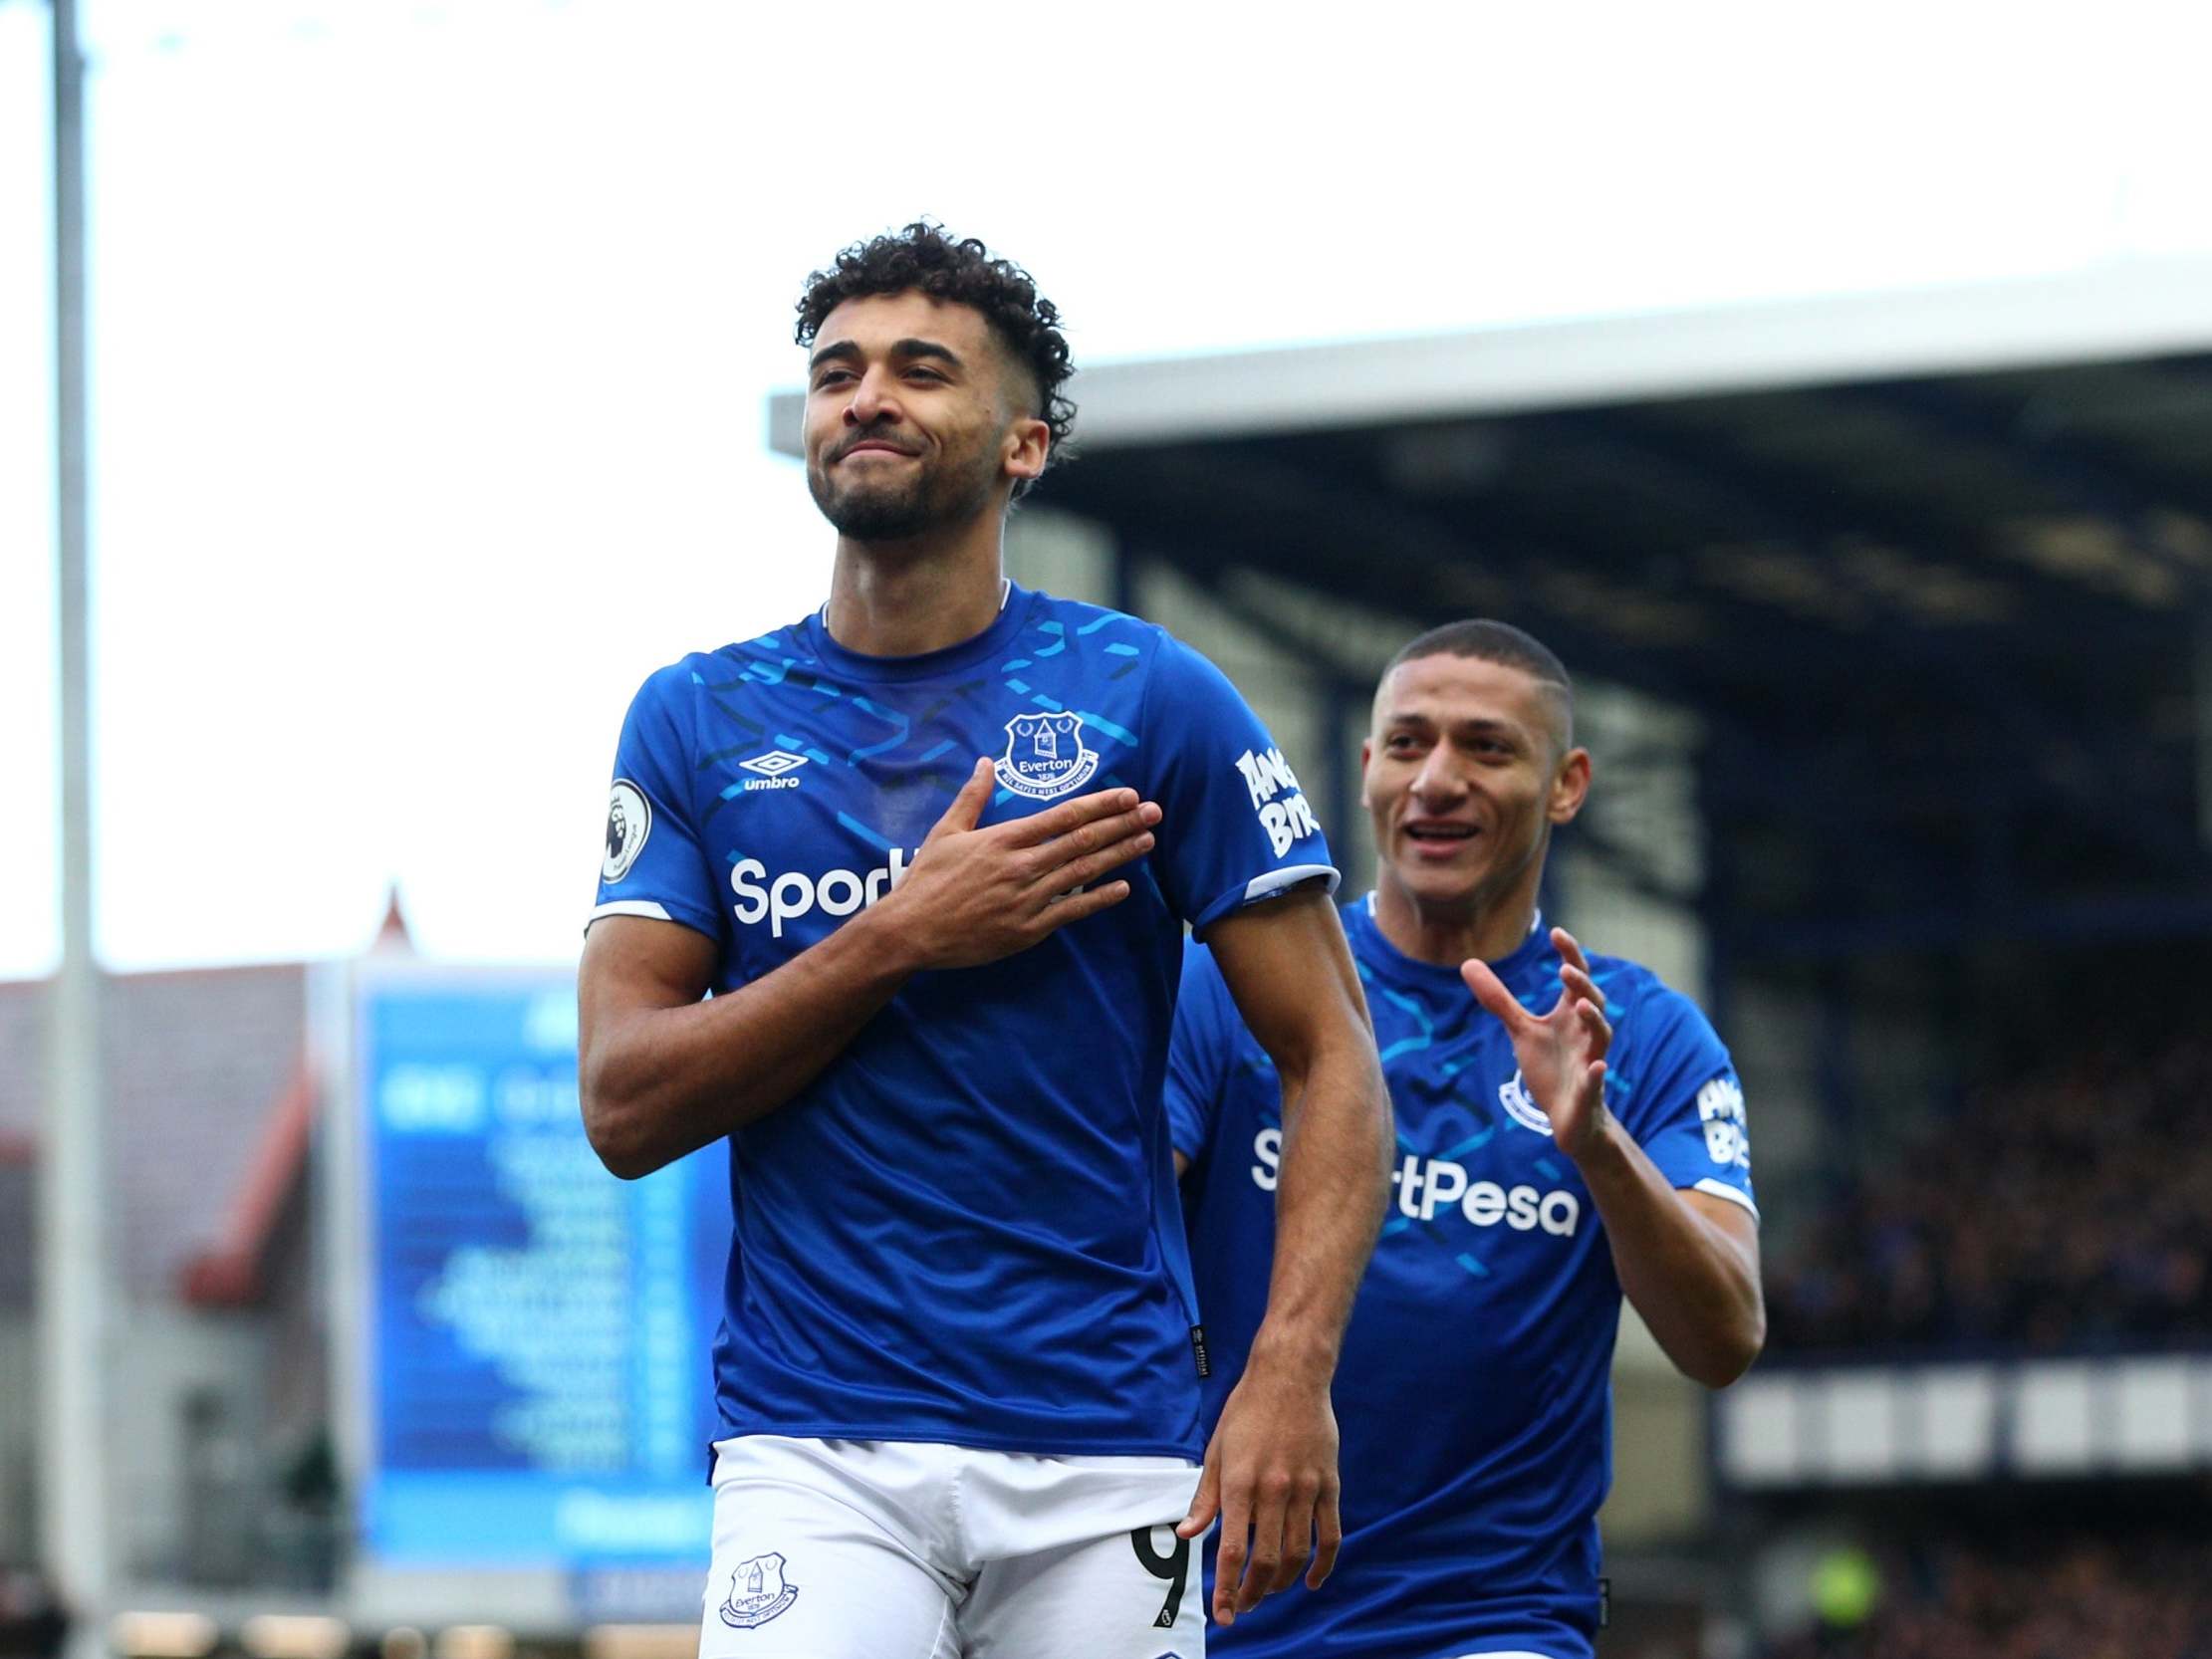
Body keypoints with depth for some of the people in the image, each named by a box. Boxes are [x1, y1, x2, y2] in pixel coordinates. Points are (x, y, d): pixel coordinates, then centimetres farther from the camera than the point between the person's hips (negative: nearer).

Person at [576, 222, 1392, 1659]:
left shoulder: (1150, 701, 3)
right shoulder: (699, 720, 8)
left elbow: (1330, 1057, 1)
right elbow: (624, 1105, 1)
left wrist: (1289, 1376, -13)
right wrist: (901, 940, -9)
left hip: (1104, 1465, 0)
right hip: (816, 1453, 0)